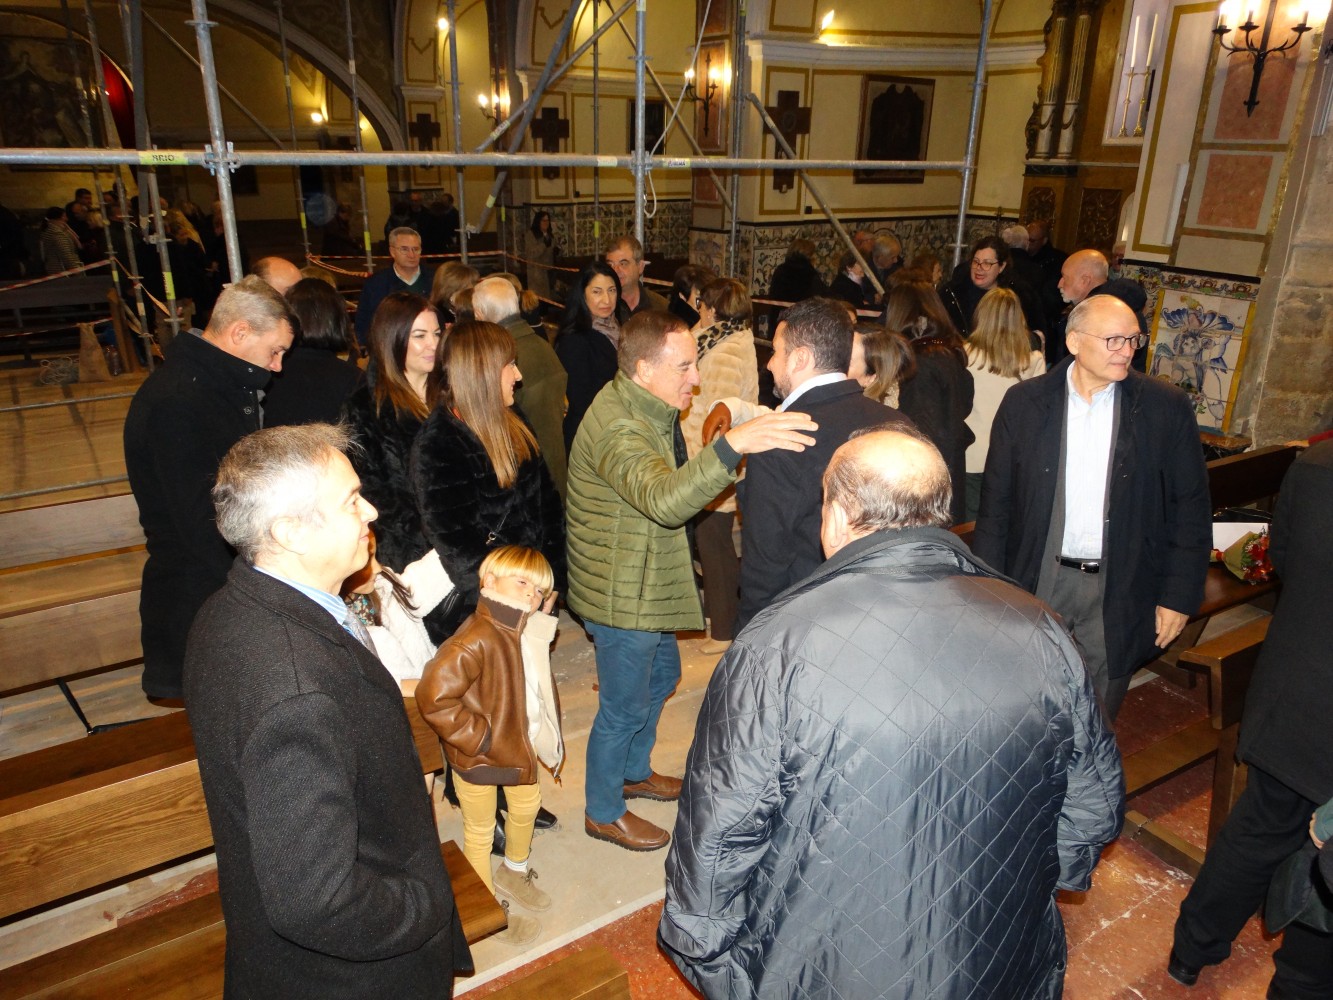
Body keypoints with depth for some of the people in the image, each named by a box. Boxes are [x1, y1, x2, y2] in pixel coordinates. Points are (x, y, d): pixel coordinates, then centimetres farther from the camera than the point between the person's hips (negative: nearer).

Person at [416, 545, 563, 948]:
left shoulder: (530, 635, -4)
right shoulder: (476, 639, -32)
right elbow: (432, 696, -36)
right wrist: (478, 739, -27)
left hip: (519, 745, 9)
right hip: (478, 756, -8)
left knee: (527, 805, 28)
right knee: (480, 832, 13)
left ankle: (514, 874, 56)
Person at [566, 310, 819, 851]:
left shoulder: (648, 408, 4)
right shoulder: (617, 428, -30)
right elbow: (664, 499, -50)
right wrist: (732, 444, -60)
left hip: (648, 582, 10)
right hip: (621, 594, -10)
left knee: (661, 675, 26)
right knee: (624, 708, 7)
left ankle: (634, 771, 50)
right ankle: (603, 812, 31)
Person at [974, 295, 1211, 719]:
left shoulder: (1167, 407, -3)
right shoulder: (1024, 401, -3)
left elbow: (1191, 509, 1)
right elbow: (996, 501, 0)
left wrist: (1179, 596, -2)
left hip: (1119, 592, 0)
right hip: (1038, 582, 0)